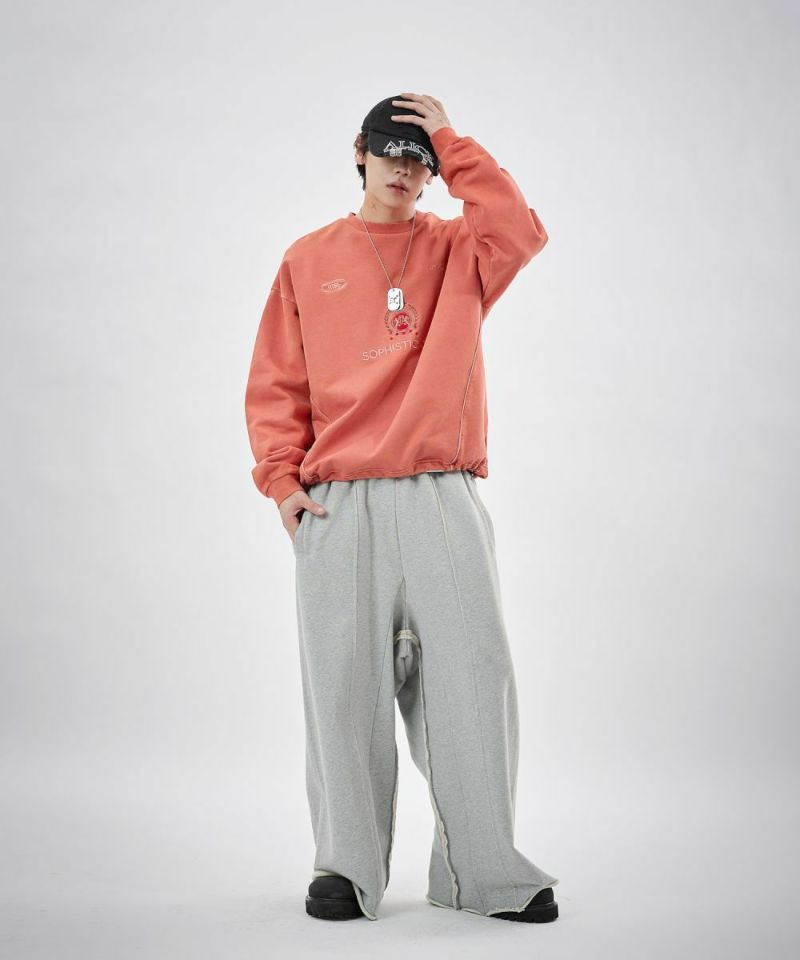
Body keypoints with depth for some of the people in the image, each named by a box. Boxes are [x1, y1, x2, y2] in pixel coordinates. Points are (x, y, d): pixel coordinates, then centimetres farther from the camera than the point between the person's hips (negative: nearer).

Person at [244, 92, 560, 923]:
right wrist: (282, 478, -3)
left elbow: (518, 230, -10)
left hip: (444, 501, 0)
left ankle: (484, 869, 5)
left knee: (471, 675, -4)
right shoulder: (309, 261, 13)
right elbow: (274, 385, 10)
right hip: (337, 507, 0)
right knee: (344, 686, 1)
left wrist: (450, 140, -3)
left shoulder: (458, 251, 13)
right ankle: (346, 865, 10)